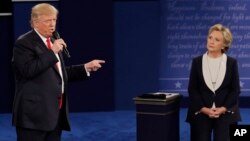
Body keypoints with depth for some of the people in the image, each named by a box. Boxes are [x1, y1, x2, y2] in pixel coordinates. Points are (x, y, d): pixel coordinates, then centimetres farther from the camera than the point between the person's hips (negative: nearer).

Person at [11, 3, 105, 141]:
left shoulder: (53, 42, 17)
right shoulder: (24, 43, -8)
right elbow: (28, 70, -23)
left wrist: (86, 67, 18)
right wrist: (52, 52, -20)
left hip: (56, 112, 8)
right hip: (34, 112, -8)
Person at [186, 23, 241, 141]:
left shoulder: (231, 62, 3)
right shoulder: (197, 62, 5)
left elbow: (235, 90, 1)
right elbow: (192, 89, 1)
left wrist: (223, 109, -12)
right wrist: (204, 109, -11)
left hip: (225, 113, -1)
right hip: (201, 113, 1)